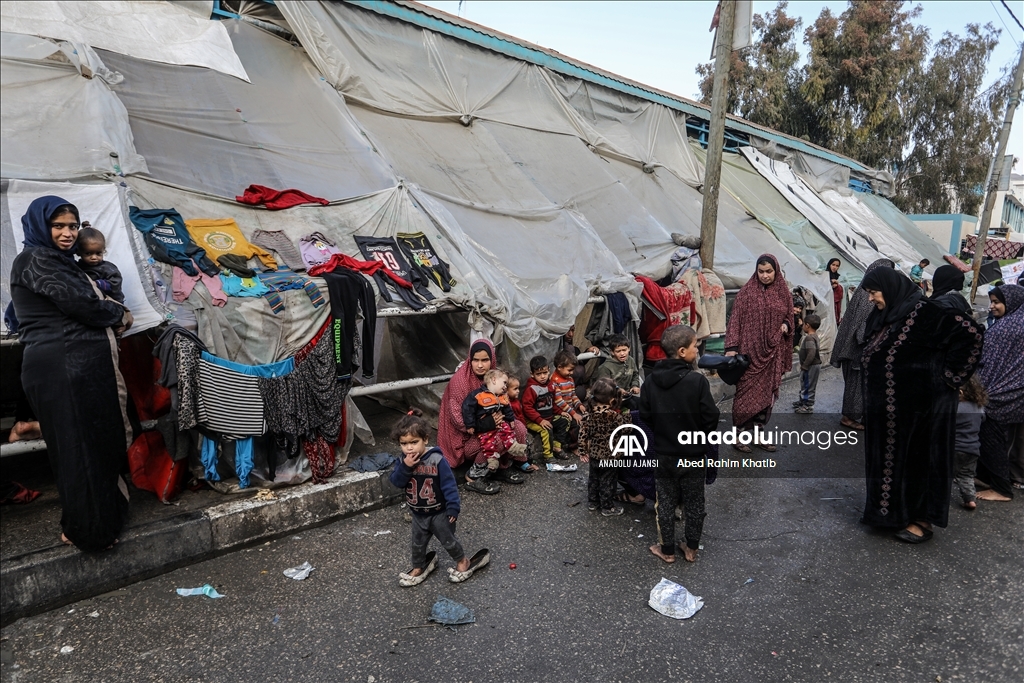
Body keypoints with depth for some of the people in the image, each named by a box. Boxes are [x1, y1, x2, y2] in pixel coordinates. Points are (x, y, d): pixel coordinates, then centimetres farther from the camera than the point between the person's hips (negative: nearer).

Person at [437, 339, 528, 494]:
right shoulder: (459, 381, -22)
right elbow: (458, 418, -22)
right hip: (465, 436, -7)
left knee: (519, 428, -12)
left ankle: (502, 467, 6)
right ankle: (474, 478, -13)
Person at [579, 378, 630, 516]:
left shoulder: (589, 414, -11)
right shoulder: (614, 416, -24)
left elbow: (583, 434, -6)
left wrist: (583, 451, 4)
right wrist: (627, 415, 4)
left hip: (594, 454, 5)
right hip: (610, 456, -5)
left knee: (593, 479, 22)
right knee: (608, 482, 11)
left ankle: (592, 503, 35)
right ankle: (608, 507, 24)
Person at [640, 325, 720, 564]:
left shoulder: (651, 380, -9)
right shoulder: (697, 380, -20)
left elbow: (645, 415, -1)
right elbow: (711, 417, -16)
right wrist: (701, 437, 4)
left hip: (664, 453, 2)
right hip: (693, 453, -2)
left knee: (665, 502, 15)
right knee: (694, 503, 16)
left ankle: (667, 550, 26)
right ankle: (692, 549, 29)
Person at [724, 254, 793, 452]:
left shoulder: (783, 293, 8)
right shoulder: (747, 292, -4)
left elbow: (788, 317, 20)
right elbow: (735, 320, -7)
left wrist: (786, 325, -4)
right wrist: (731, 347, -15)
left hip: (773, 351, 4)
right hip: (750, 350, -4)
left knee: (767, 393, 8)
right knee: (747, 392, -2)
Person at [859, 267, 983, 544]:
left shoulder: (922, 312, -17)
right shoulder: (887, 316, 8)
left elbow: (969, 334, -22)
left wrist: (949, 375, -16)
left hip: (920, 403, -8)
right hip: (889, 405, 8)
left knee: (918, 455, 4)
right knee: (890, 454, 14)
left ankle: (921, 519, 18)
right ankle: (893, 508, 28)